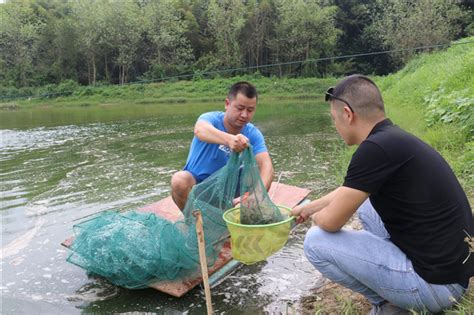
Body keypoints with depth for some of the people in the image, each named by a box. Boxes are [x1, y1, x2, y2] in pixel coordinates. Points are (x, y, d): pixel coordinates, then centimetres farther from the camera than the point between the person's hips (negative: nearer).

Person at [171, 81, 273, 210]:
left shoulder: (253, 134, -13)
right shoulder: (212, 118, -22)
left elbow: (266, 164, -27)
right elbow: (200, 130, -46)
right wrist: (229, 139, -67)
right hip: (197, 183, -3)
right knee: (179, 180, -32)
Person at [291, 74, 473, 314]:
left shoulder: (377, 148, -24)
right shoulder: (393, 139, 6)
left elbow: (331, 222, -18)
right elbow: (347, 192, 22)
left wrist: (316, 217, 6)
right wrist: (307, 208, 34)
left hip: (435, 281, -9)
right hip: (450, 264, 9)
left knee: (316, 242, -9)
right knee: (365, 203, 24)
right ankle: (395, 294, 19)